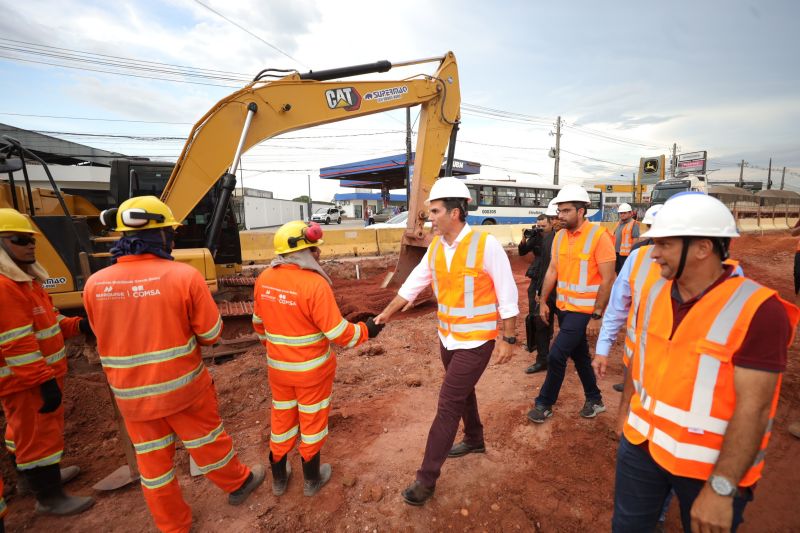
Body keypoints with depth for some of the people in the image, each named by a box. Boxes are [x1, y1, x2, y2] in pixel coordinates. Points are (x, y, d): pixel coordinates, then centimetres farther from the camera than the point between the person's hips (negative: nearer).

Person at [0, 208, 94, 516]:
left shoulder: (25, 279, 10)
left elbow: (47, 321, 16)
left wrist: (78, 325, -2)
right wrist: (45, 380, -26)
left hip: (42, 374, 11)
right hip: (25, 380, -11)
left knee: (25, 429, 25)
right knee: (39, 433, 1)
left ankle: (31, 478, 43)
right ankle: (49, 498, 16)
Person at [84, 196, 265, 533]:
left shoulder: (95, 284, -8)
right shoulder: (184, 276, -21)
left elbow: (107, 336, 7)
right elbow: (211, 333, -13)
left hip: (130, 394, 4)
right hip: (182, 386, -3)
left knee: (152, 459, 20)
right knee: (206, 440, 19)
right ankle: (237, 484, 43)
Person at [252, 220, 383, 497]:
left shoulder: (264, 279, -7)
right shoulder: (314, 283, -27)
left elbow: (259, 323, 7)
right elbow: (338, 333, -24)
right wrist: (366, 330, -6)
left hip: (277, 367, 5)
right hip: (312, 370, -5)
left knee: (281, 418, 23)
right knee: (312, 420, 16)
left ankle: (279, 477, 42)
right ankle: (312, 479, 36)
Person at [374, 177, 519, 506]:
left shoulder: (485, 245, -19)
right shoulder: (435, 247, -1)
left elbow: (507, 295, -13)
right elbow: (413, 283, 8)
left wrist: (508, 339, -11)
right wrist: (387, 313, 11)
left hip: (476, 341, -6)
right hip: (447, 337, 6)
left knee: (448, 405, -2)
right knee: (462, 392, 24)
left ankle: (427, 478, 12)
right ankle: (475, 440, 49)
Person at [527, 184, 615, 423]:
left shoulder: (599, 236, -16)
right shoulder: (559, 236, 4)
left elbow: (608, 279, -16)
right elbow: (552, 271, 9)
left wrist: (596, 316, -16)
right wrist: (543, 302, 7)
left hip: (584, 311, -6)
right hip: (563, 307, 7)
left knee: (556, 354, -6)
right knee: (579, 354, 18)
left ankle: (544, 404, 14)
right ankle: (594, 399, 38)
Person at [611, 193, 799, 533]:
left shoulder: (758, 311, -20)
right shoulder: (653, 294, -3)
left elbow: (753, 408, -22)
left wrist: (721, 488, -22)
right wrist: (627, 409, 16)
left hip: (710, 465, -5)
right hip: (640, 444, 5)